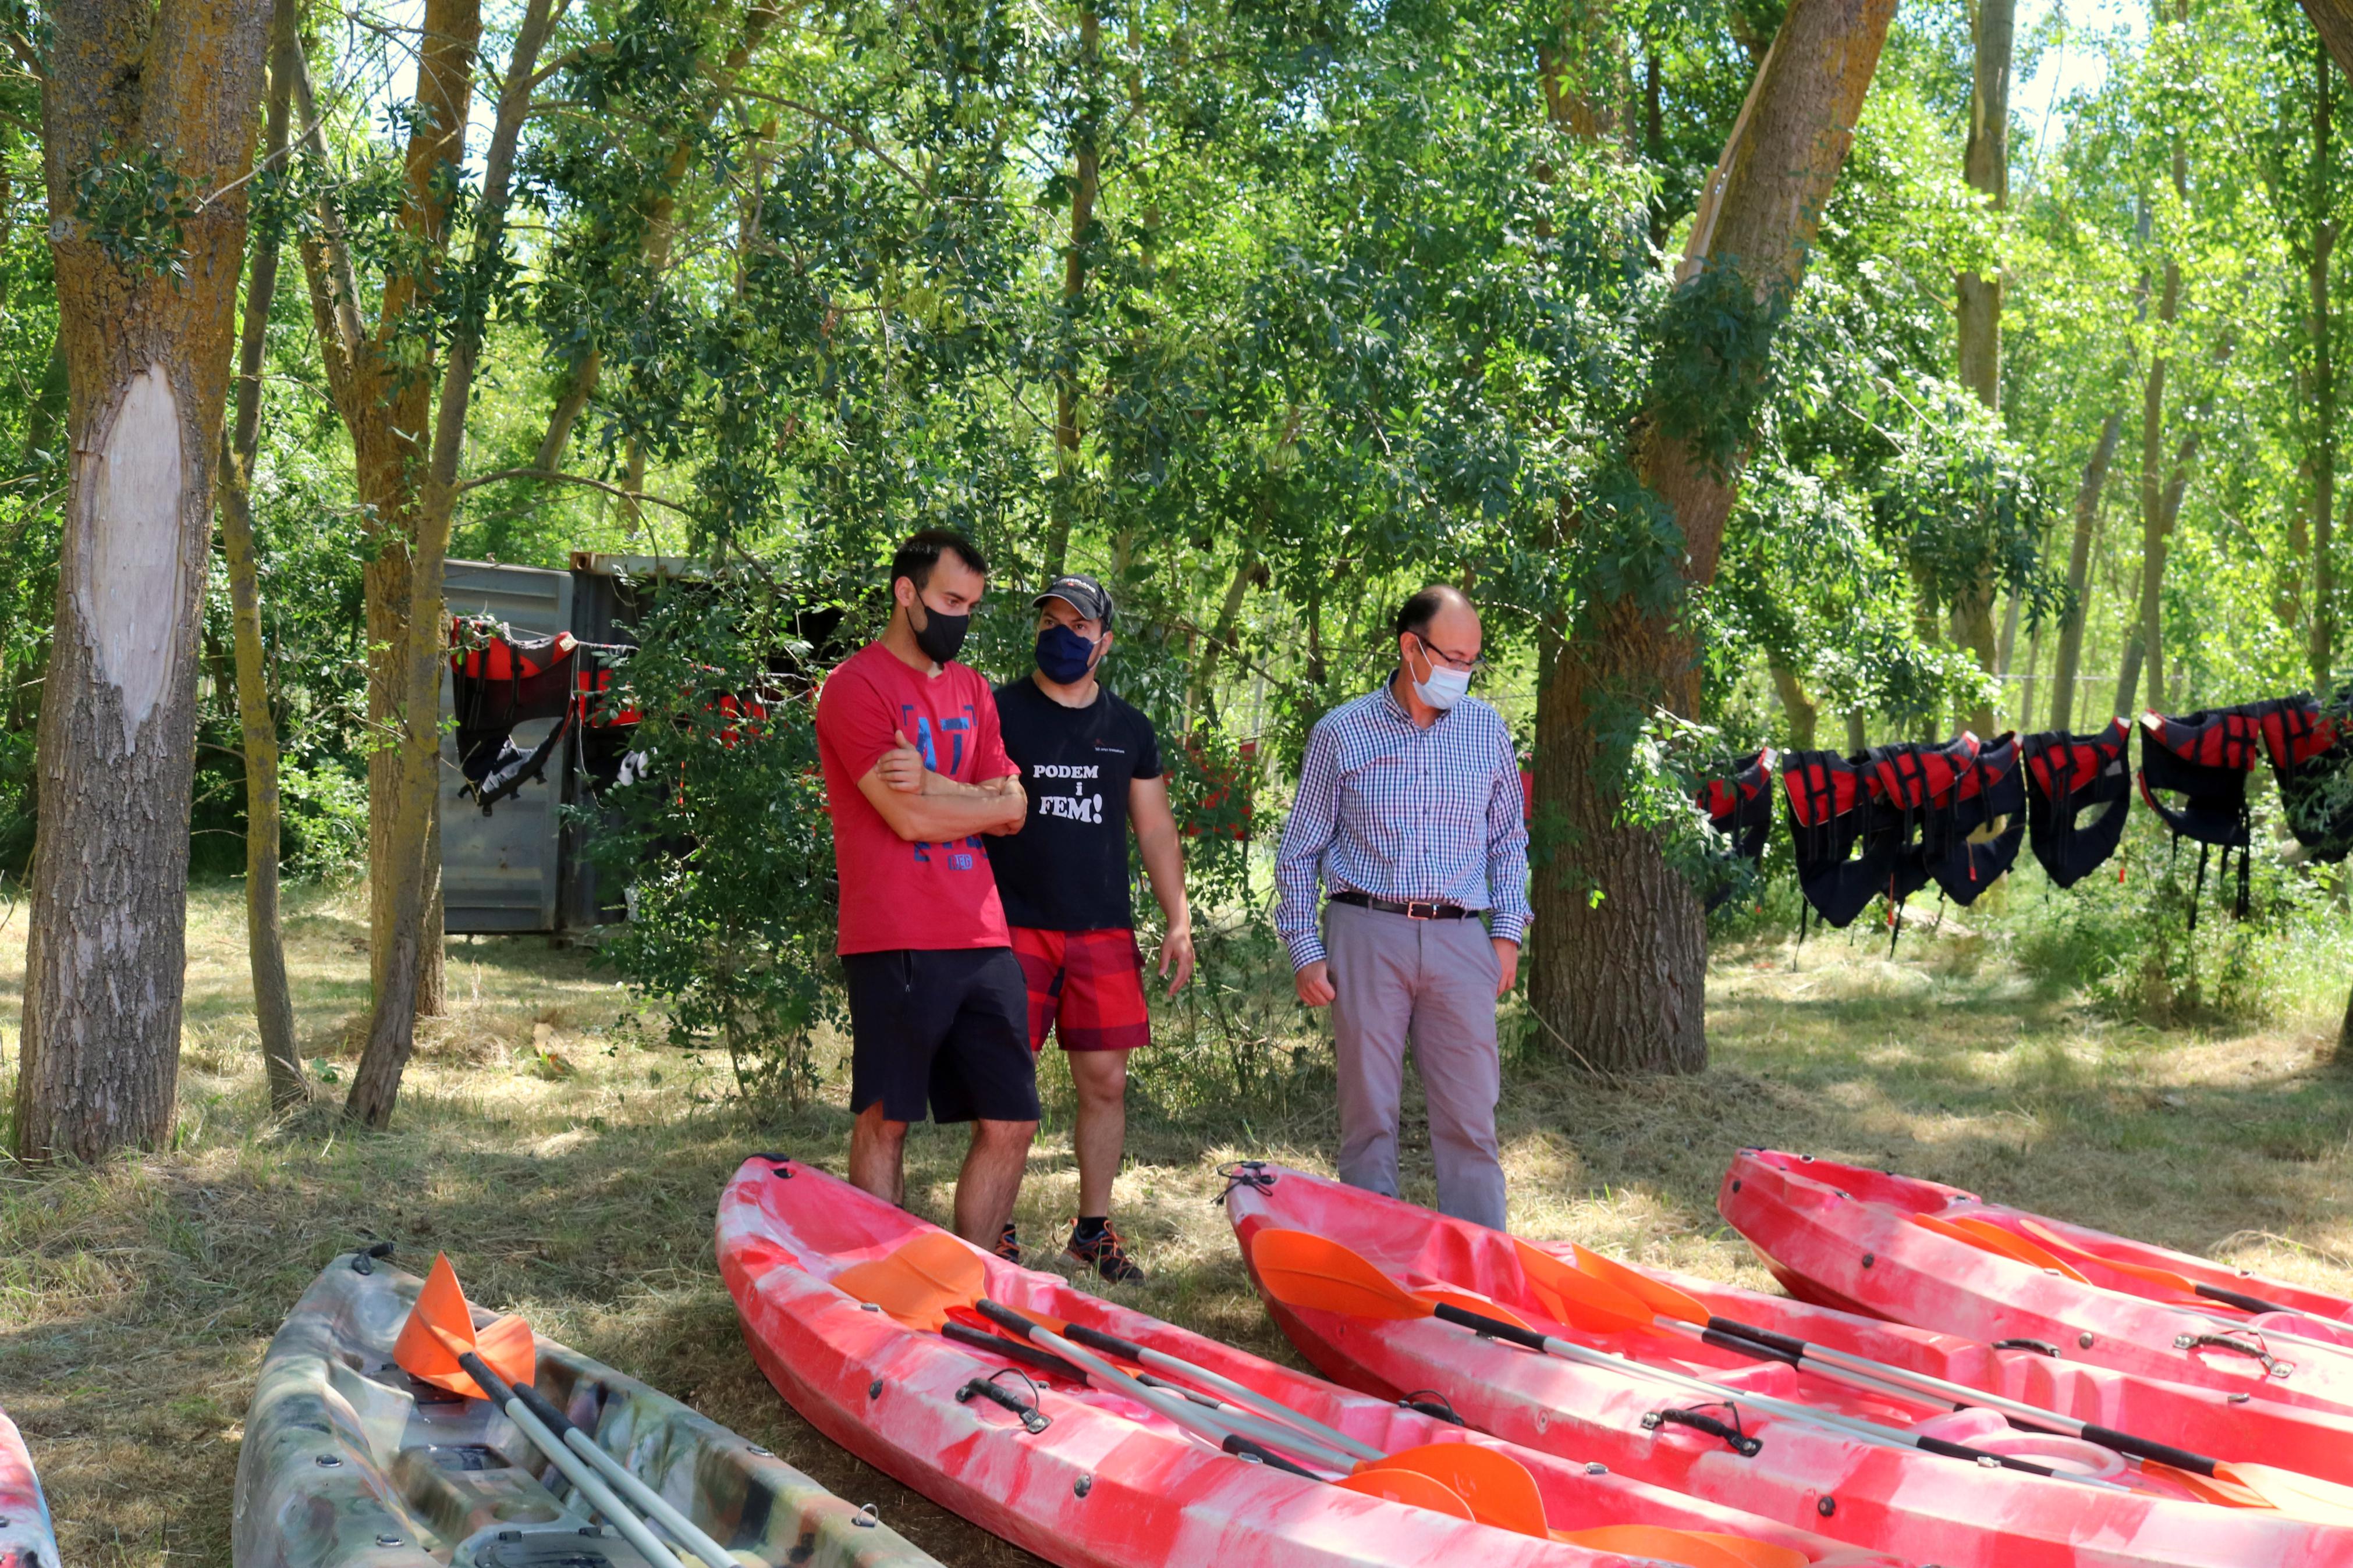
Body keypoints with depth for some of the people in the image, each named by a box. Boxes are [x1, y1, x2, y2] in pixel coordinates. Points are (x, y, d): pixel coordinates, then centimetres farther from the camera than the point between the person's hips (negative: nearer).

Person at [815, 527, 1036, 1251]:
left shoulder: (971, 688, 18)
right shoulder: (856, 686, -5)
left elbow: (1011, 812, 9)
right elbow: (910, 819, -14)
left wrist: (933, 784, -8)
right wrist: (992, 800, 1)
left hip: (982, 940, 7)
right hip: (896, 943, -7)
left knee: (1010, 1125, 6)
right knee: (885, 1122, 0)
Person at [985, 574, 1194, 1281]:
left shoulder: (1130, 730, 13)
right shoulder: (999, 711, 2)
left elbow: (1155, 830, 16)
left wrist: (1178, 920, 9)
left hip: (1105, 931, 3)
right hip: (1016, 927, -3)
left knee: (1106, 1082, 3)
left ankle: (1094, 1228, 16)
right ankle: (999, 1232, 8)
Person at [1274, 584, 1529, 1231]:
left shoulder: (1488, 730, 10)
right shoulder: (1340, 733, 3)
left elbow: (1509, 839, 18)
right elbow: (1300, 850, 7)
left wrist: (1507, 931, 8)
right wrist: (1305, 951, 0)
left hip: (1459, 939, 2)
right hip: (1366, 934, -1)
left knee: (1470, 1116, -1)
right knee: (1368, 1111, 3)